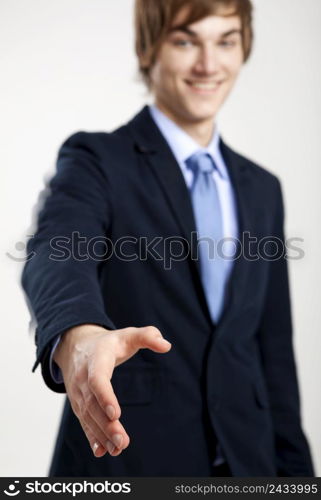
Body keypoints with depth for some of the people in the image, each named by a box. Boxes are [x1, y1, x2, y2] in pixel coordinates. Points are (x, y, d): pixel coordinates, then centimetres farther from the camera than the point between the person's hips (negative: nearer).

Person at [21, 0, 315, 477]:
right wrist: (78, 337, -48)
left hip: (245, 461, 5)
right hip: (121, 459, -4)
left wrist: (294, 469, 7)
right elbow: (56, 257, -27)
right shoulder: (96, 160, -6)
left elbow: (274, 350, 11)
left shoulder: (262, 189, 9)